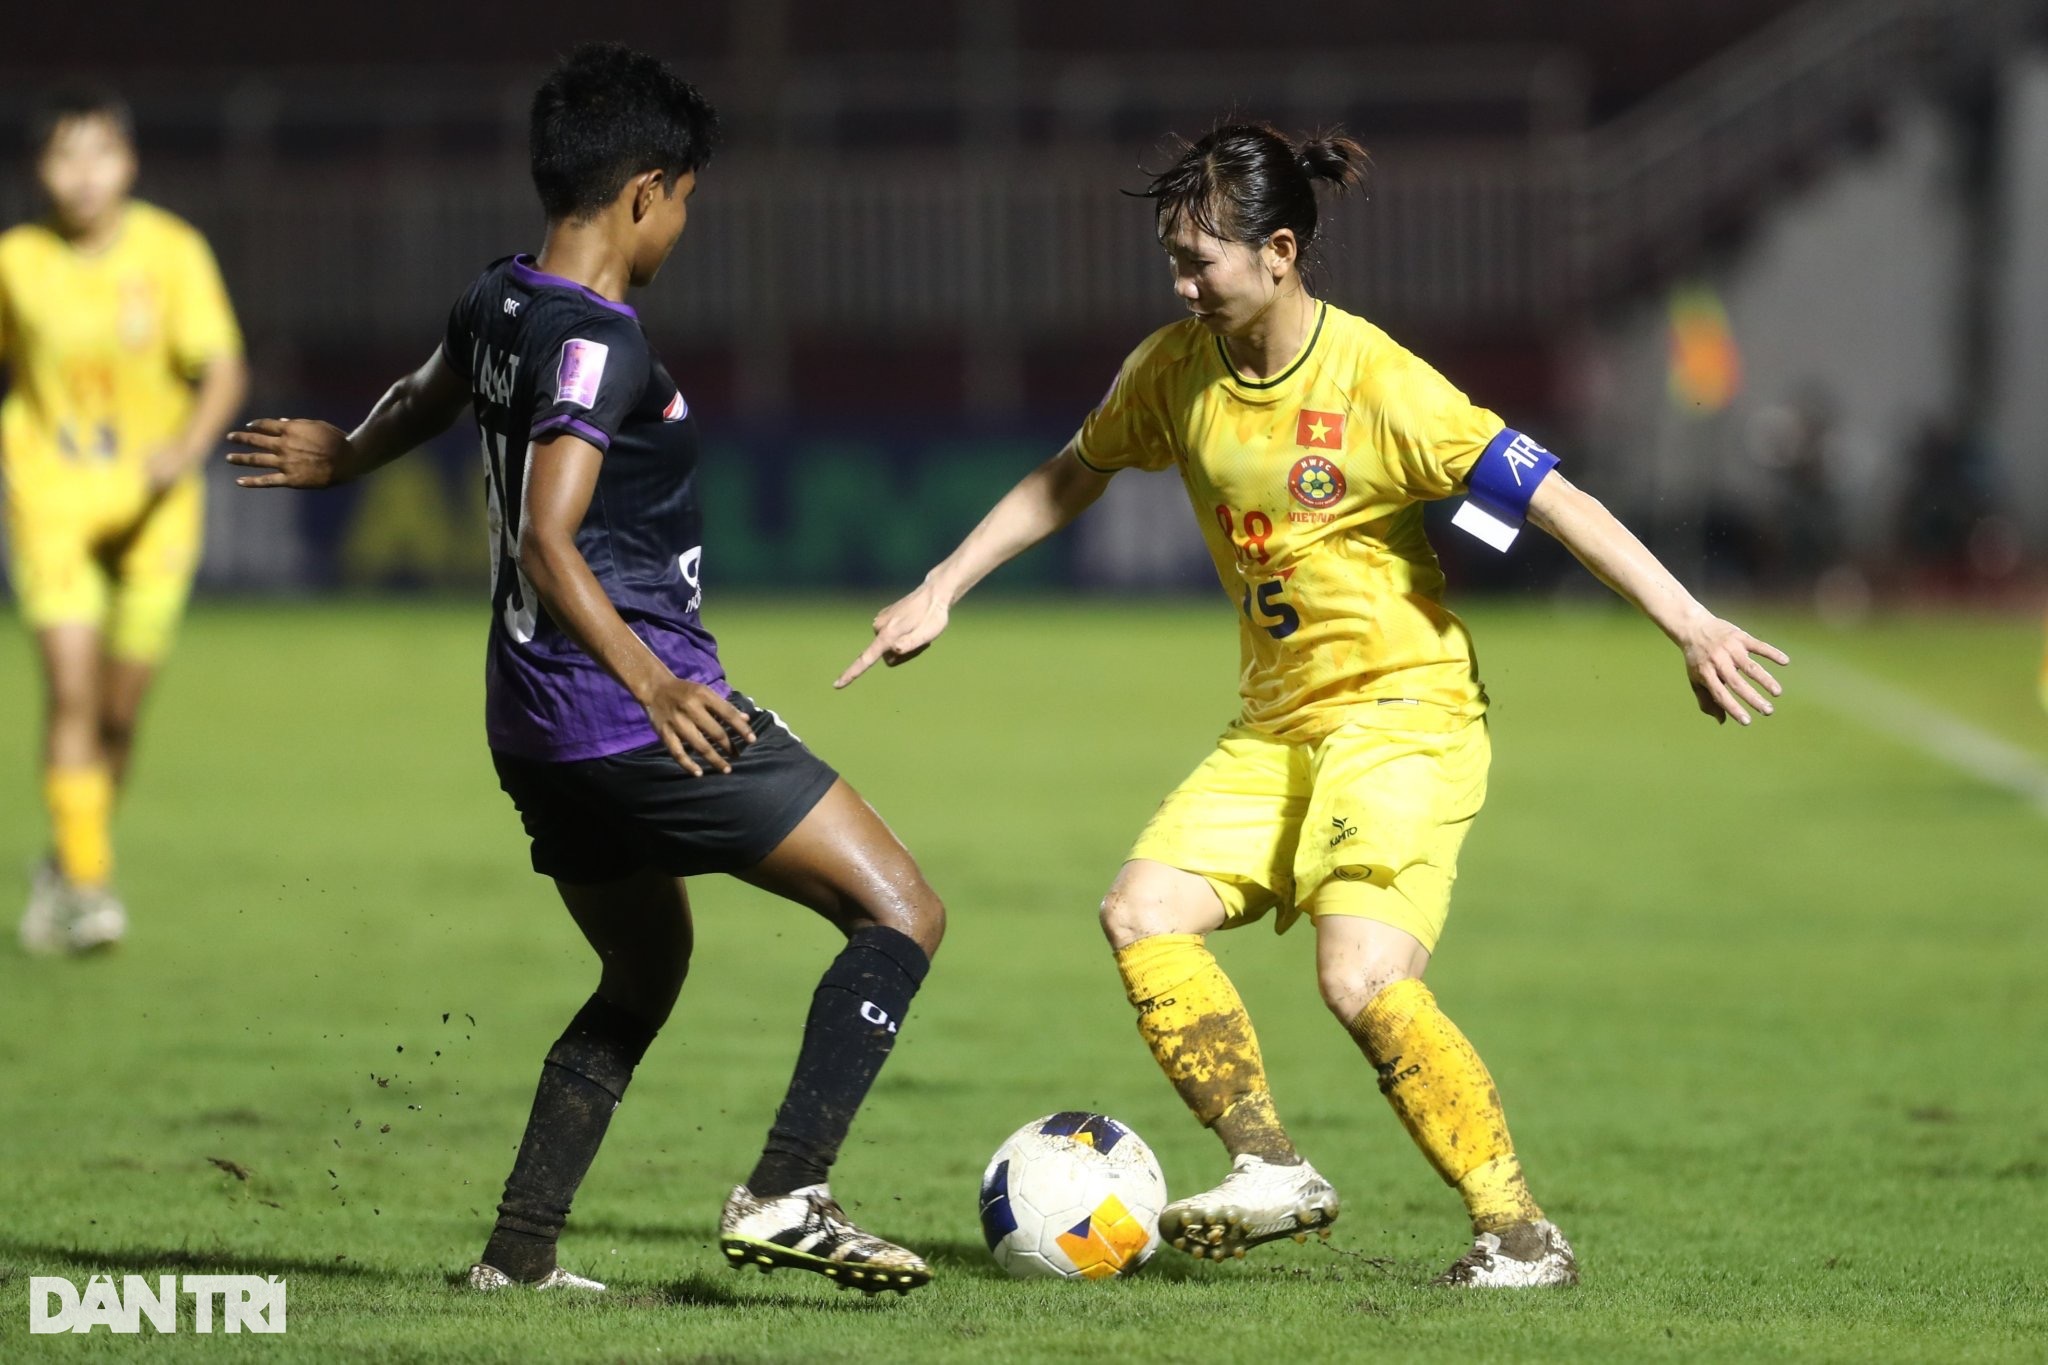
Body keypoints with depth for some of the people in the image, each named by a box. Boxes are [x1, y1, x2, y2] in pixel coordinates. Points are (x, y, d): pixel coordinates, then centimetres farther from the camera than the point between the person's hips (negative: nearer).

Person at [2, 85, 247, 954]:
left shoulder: (171, 253, -9)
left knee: (120, 710, 7)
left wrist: (190, 445, -31)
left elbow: (224, 371, -14)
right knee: (72, 686, -17)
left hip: (153, 500, 1)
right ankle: (85, 879, -13)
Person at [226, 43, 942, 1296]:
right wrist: (652, 684, -40)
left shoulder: (499, 306, 8)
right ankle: (786, 1198, -18)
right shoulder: (598, 343, -18)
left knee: (647, 968, 27)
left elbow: (430, 396, 32)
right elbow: (548, 543, -29)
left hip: (539, 725, 10)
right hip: (635, 715, -10)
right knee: (902, 911, -8)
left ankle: (519, 1253, 21)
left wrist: (344, 456, 53)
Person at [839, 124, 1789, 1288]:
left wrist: (1694, 627, -25)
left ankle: (1520, 1230, -14)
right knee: (1144, 912, -11)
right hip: (1277, 725, 7)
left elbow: (1556, 502, -19)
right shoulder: (1176, 371, 0)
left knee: (1363, 976, -23)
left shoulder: (1376, 384, -19)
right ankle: (1273, 1171, -7)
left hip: (1404, 711, -7)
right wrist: (940, 591, 16)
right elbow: (1072, 476, 19)